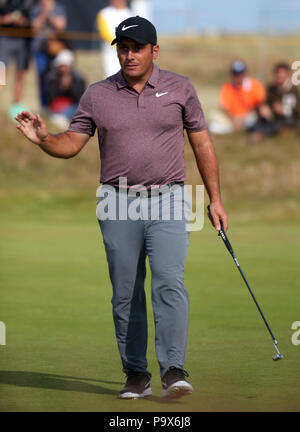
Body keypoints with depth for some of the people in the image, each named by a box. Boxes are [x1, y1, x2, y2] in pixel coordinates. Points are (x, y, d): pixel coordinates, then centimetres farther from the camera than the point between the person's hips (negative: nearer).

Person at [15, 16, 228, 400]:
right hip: (119, 204, 2)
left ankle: (173, 370, -20)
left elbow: (202, 144, 10)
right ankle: (136, 375, 12)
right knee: (125, 294, 4)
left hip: (167, 200, -2)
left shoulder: (180, 89, 5)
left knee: (169, 282, -17)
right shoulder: (97, 95, 6)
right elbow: (71, 144, 7)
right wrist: (44, 139, -15)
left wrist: (215, 199, 8)